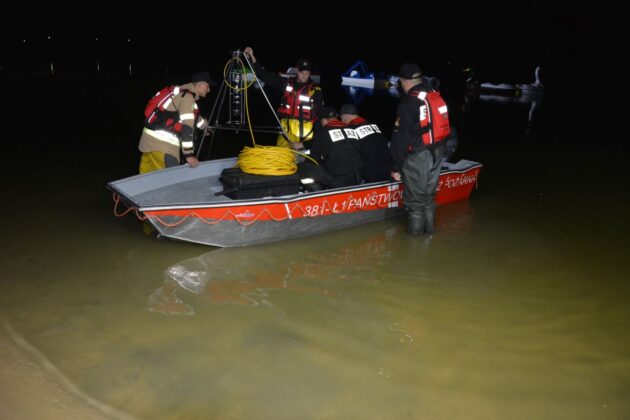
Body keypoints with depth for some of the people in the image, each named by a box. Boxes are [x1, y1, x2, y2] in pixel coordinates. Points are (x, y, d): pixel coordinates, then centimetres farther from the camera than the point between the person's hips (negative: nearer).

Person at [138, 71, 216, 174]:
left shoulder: (182, 92, 19)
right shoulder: (188, 97, -11)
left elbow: (191, 115, 39)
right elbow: (186, 127, -17)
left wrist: (205, 125, 57)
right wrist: (189, 154, -16)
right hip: (162, 143, -10)